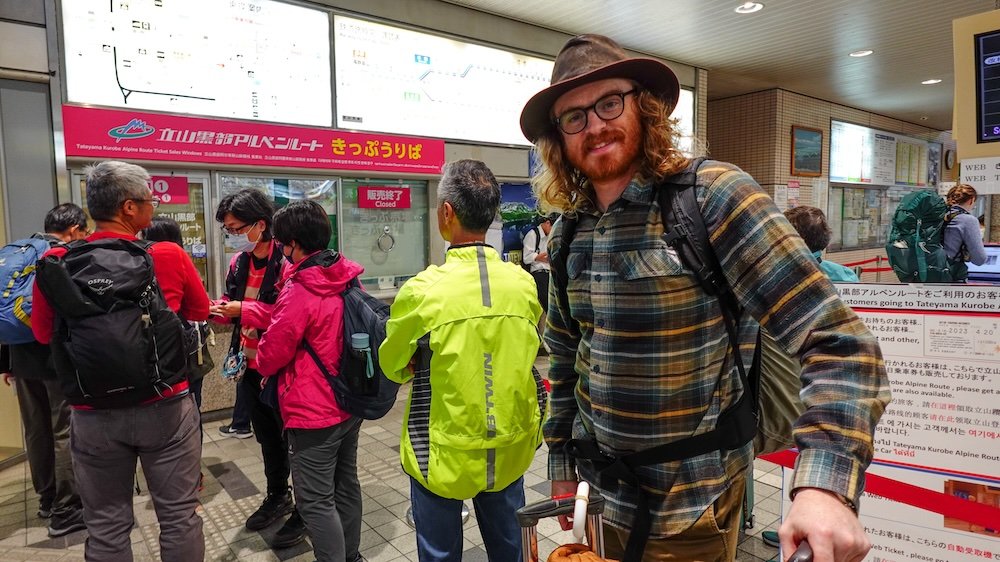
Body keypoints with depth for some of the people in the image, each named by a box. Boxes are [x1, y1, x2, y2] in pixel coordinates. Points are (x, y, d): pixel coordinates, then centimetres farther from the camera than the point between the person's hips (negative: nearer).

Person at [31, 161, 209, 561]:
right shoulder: (170, 256, -12)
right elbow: (200, 313, 5)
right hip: (166, 407, -1)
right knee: (179, 517, 13)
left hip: (94, 415, 2)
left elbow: (43, 333, 8)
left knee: (106, 527, 17)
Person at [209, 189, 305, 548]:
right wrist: (214, 308, -5)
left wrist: (243, 310, -24)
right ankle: (277, 497, 43)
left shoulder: (286, 261, -20)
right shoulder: (239, 263, 6)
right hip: (251, 366, 8)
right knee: (266, 435, 22)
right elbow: (231, 303, 15)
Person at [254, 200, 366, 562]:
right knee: (346, 485, 21)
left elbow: (271, 355, -13)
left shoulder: (299, 292, -22)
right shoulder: (348, 280, 2)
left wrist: (260, 363, 12)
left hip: (313, 412, -8)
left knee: (315, 501, 4)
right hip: (350, 404, 9)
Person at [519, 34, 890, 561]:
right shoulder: (567, 235, -1)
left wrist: (824, 484, -33)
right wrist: (562, 464, 13)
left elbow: (837, 342, -21)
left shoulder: (714, 197, -18)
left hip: (687, 509, -5)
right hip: (601, 490, 5)